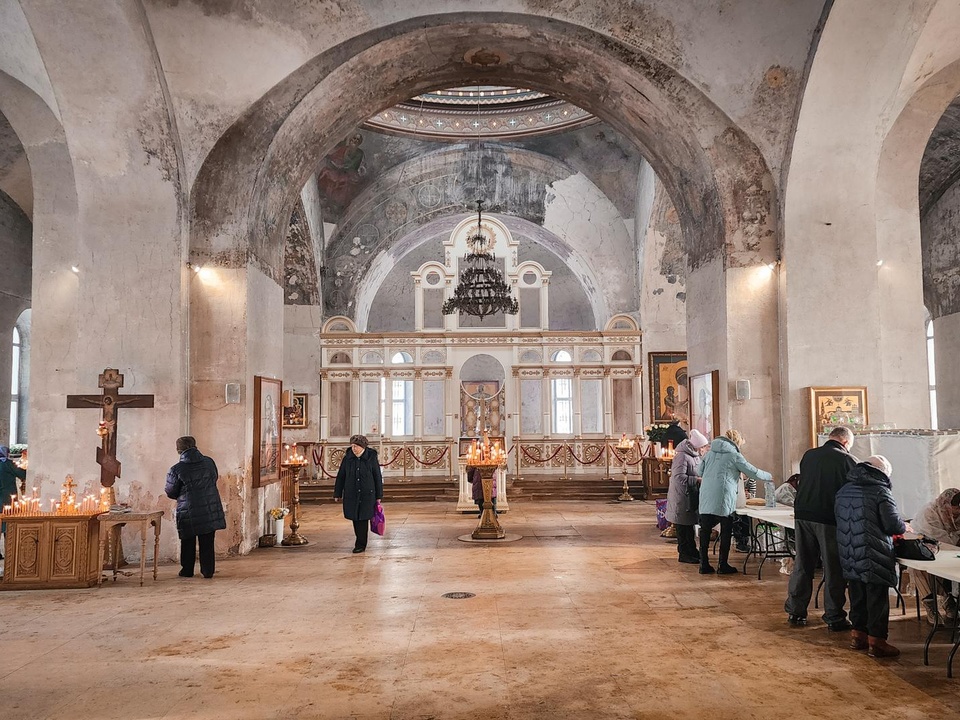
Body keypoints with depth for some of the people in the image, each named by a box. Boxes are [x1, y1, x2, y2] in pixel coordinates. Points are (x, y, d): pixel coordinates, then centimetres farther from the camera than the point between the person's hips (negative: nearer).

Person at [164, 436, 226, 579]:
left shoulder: (176, 470, -11)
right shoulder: (209, 462, 0)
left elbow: (171, 493, -1)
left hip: (189, 512, -3)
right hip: (210, 509, 3)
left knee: (188, 542, 14)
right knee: (207, 543, 9)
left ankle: (187, 570, 22)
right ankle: (208, 571, 11)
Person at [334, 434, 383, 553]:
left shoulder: (371, 457, -6)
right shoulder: (348, 457, 0)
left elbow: (378, 477, 0)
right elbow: (341, 476, 6)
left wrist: (379, 496, 1)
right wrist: (337, 494, 6)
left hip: (367, 494, -3)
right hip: (351, 494, 3)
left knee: (363, 519, -3)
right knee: (355, 518, 8)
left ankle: (361, 544, 6)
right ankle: (361, 542, 24)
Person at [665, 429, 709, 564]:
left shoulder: (695, 456, 12)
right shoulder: (682, 456, -19)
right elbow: (679, 477, -26)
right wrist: (697, 480, -27)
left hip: (692, 498, 9)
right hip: (681, 498, -9)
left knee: (690, 525, 17)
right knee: (683, 527, 0)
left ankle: (692, 552, 25)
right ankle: (684, 554, 8)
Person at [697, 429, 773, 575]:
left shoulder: (711, 452, 15)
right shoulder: (734, 455, 1)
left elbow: (699, 471, 19)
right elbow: (753, 472, 6)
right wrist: (769, 476, 24)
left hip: (705, 497, 5)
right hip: (723, 498, -5)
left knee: (705, 531, 8)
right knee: (726, 531, 8)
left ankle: (704, 565, 10)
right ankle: (723, 565, 12)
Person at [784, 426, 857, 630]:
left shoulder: (808, 455, 8)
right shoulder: (848, 460, -5)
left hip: (803, 515, 5)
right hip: (831, 520, -4)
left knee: (802, 565, 12)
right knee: (833, 569, 6)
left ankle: (795, 612, 19)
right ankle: (834, 618, 12)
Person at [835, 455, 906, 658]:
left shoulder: (844, 490, 9)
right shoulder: (881, 492, -11)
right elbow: (893, 524, -14)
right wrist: (904, 527, 7)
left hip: (849, 555, 6)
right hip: (874, 556, -6)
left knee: (857, 594, 17)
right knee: (877, 597, 3)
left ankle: (858, 633, 26)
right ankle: (876, 640, 7)